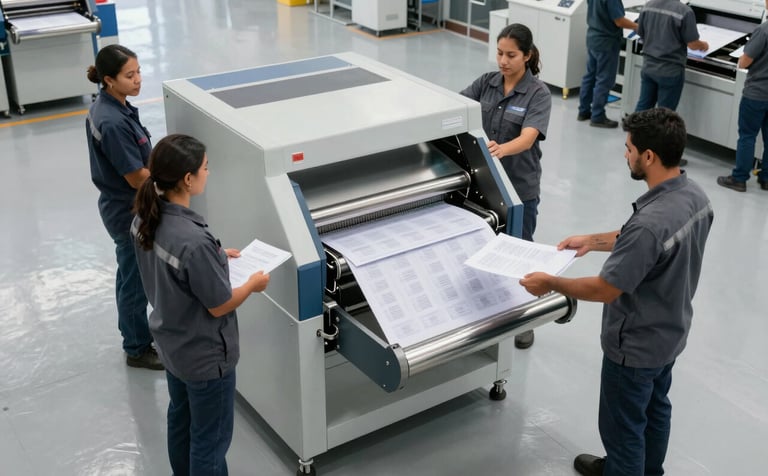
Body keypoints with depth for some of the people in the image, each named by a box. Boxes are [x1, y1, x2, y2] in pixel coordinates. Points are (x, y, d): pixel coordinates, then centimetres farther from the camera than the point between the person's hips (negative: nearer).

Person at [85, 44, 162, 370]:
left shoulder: (106, 106, 0)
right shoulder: (113, 123, -29)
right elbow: (137, 177, -23)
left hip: (120, 206, 9)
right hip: (129, 212, -9)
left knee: (130, 276, 24)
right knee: (136, 282, 7)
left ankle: (132, 331, 43)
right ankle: (138, 350, 24)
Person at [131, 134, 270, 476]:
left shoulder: (145, 217, -11)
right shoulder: (195, 241, -36)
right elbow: (220, 306, -23)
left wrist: (215, 257, 10)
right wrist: (253, 284, -5)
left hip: (171, 343, 9)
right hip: (204, 355, -9)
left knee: (181, 418, 29)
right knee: (210, 437, 13)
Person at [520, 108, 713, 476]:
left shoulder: (650, 222, -37)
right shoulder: (694, 195, -8)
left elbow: (605, 290, -29)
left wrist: (550, 283, -14)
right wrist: (593, 241, 11)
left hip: (636, 346, -10)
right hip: (671, 332, 10)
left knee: (623, 426, 13)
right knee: (655, 409, 30)